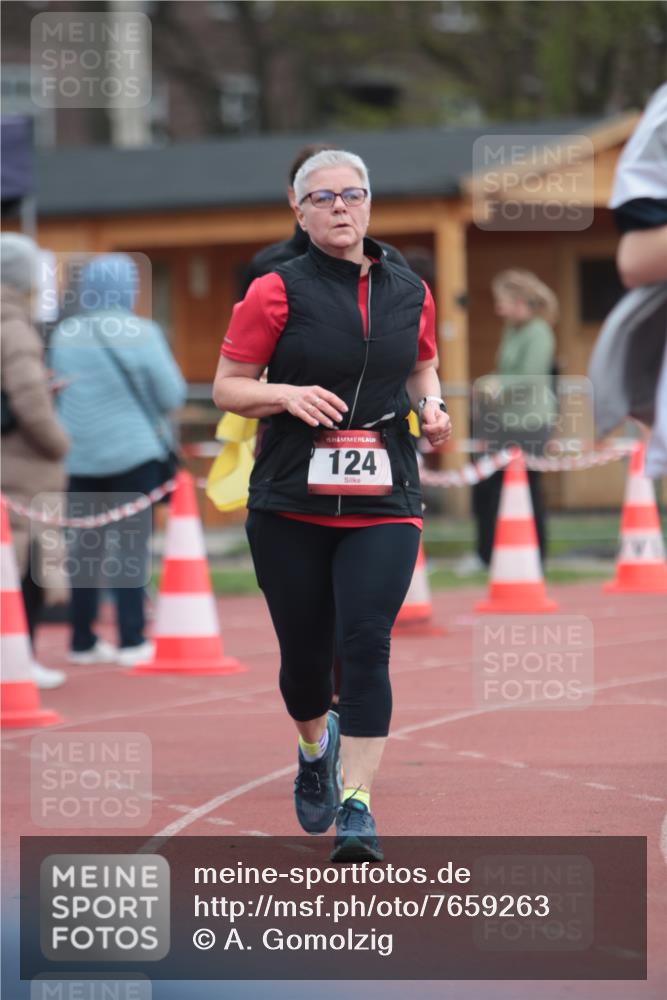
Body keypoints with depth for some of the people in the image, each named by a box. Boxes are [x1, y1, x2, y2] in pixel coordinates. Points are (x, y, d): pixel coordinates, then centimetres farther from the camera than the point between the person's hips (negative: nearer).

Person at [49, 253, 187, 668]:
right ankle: (132, 640, -1)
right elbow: (172, 395, -10)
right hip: (132, 452, -4)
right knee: (131, 544, 2)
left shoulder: (63, 335, 2)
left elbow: (53, 392, 8)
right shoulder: (140, 333, -10)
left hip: (77, 458, 4)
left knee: (87, 545, 12)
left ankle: (83, 640, 15)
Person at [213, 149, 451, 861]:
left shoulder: (410, 294, 8)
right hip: (290, 506, -1)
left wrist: (431, 406, 4)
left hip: (384, 504, 1)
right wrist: (288, 394, -18)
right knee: (306, 652, 9)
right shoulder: (277, 292, -3)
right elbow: (226, 387, 0)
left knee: (366, 645, -15)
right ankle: (316, 748, 42)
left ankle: (357, 806, -13)